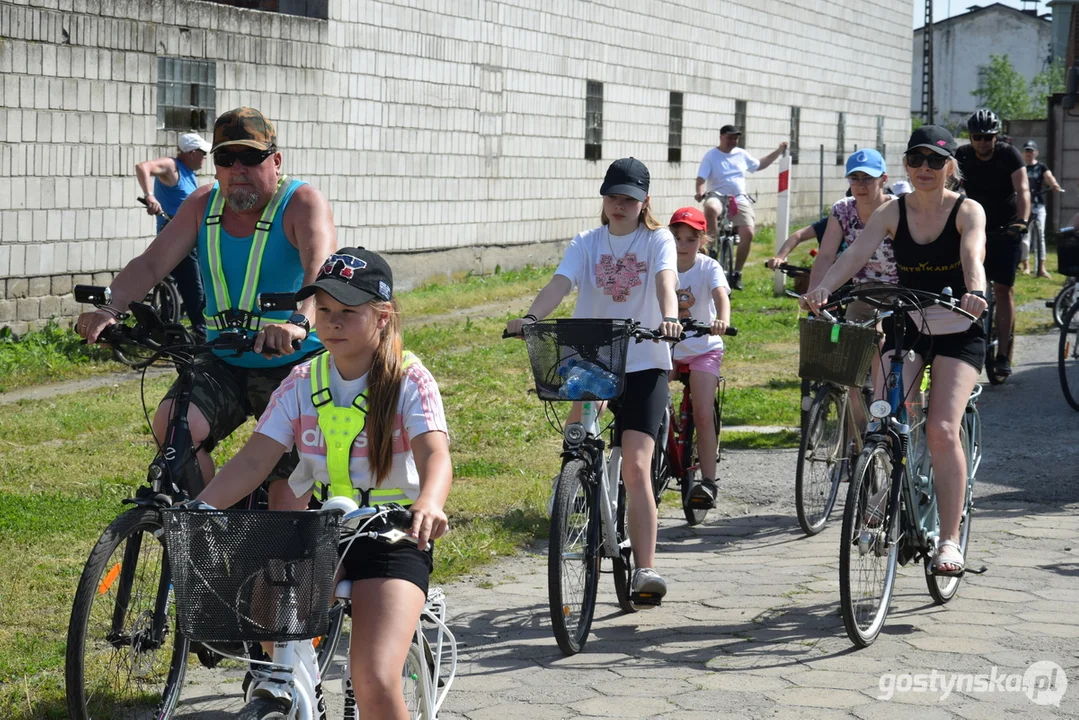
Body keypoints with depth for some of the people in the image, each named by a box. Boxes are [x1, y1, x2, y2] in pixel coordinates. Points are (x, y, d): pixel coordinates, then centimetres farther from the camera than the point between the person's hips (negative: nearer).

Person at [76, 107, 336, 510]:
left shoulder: (302, 204, -12)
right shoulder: (204, 205, 3)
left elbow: (321, 270, -31)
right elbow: (152, 264, -5)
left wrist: (298, 322, -51)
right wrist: (109, 309, -25)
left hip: (296, 366, -4)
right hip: (226, 367, 4)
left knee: (287, 491, -7)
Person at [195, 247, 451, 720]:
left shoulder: (409, 381, -8)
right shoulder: (304, 381, 3)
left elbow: (435, 454, -25)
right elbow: (254, 459, -5)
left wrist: (428, 504, -48)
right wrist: (197, 508, -23)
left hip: (391, 539, -4)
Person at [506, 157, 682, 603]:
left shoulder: (657, 240, 4)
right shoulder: (586, 243, 9)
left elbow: (665, 281, -17)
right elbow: (560, 283, -8)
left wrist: (668, 317, -39)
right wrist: (530, 318, -29)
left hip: (643, 364, -3)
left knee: (636, 468, -12)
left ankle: (645, 569, -12)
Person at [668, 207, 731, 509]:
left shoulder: (709, 268, -11)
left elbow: (721, 295, -29)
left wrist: (722, 320, -50)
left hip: (703, 350, -2)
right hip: (665, 347, 3)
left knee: (703, 416, -12)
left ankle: (708, 482, -5)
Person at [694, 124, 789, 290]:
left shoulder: (741, 154, 15)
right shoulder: (711, 155, 2)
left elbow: (759, 165, 30)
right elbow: (701, 177, -7)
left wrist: (778, 151, 24)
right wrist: (700, 191, -28)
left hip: (739, 199, 4)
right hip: (717, 196, -4)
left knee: (748, 233, -18)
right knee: (710, 208, -42)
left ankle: (737, 273, -6)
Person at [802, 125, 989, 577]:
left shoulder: (967, 211, -9)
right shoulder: (893, 212, -2)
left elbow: (972, 256, -28)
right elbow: (855, 254, -17)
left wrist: (974, 292, -50)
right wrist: (821, 289, -36)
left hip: (957, 331, -2)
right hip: (905, 326, 3)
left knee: (942, 430, -17)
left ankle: (950, 538, -7)